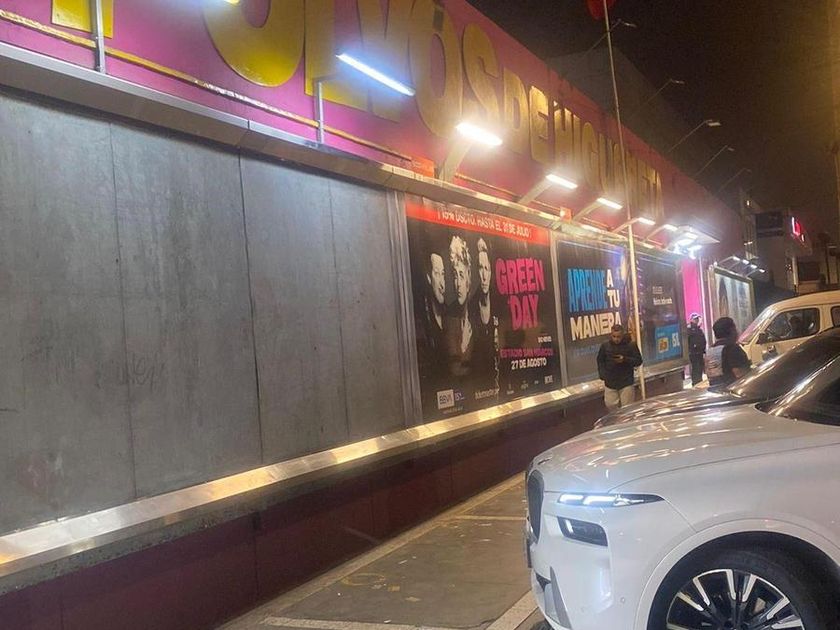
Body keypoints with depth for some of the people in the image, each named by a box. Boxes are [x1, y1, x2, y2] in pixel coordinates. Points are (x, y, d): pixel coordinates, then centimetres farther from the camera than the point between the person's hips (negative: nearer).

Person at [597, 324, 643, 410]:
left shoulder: (631, 345, -8)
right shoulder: (605, 345, -2)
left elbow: (638, 361, -3)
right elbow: (600, 360, 11)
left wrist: (625, 360, -20)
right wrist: (602, 374, -2)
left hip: (626, 382, -2)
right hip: (610, 382, 3)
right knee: (610, 405, 8)